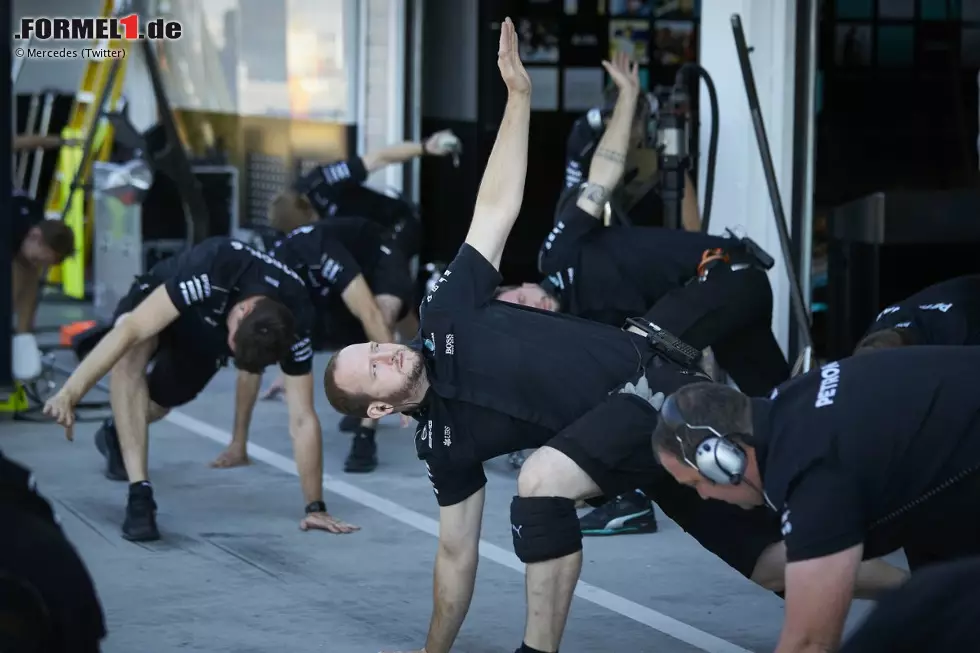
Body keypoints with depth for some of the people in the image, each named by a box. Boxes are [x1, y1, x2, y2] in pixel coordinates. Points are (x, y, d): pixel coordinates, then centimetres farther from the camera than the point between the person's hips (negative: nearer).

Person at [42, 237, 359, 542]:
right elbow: (130, 330, -49)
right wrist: (69, 393, -55)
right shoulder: (216, 270, -44)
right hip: (156, 306, -4)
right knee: (132, 351, -38)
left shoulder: (293, 326, -33)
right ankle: (139, 494, -36)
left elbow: (302, 419, -27)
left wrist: (315, 507, -26)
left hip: (207, 333, 4)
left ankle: (117, 434, 61)